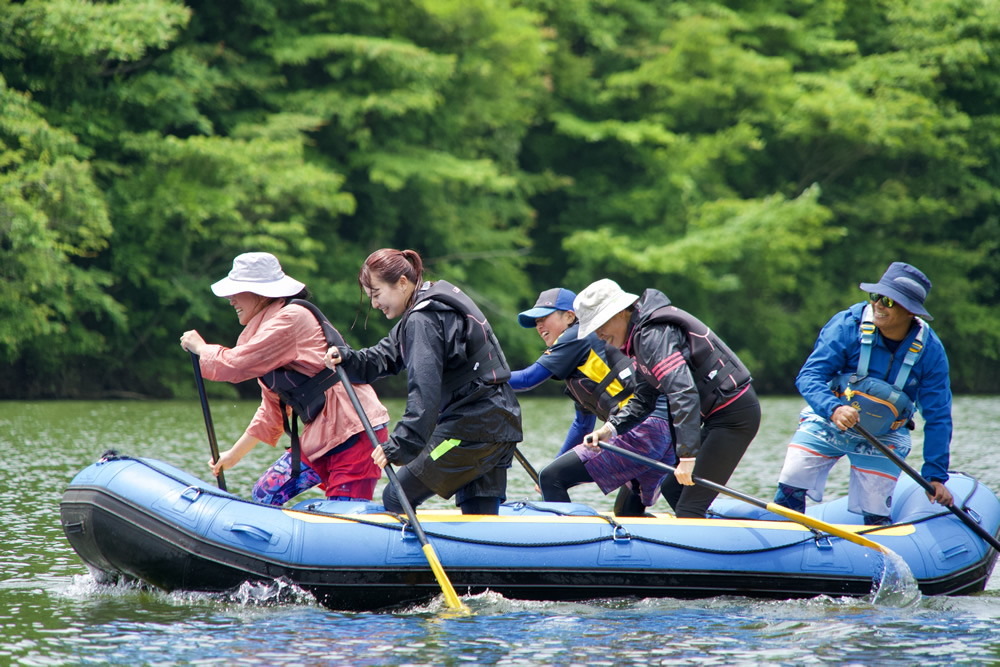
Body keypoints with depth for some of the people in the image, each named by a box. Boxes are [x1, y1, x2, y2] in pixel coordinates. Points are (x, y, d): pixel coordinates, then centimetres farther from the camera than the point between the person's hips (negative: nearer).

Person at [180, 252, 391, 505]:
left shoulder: (292, 318, -12)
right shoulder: (270, 325, 19)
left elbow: (234, 365, -16)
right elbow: (272, 409, 25)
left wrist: (200, 348, 4)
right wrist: (234, 455, 26)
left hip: (353, 432, -10)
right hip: (320, 435, 10)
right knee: (265, 493, 10)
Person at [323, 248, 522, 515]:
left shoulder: (424, 319, -16)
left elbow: (424, 390, -27)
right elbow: (385, 357, 14)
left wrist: (400, 445, -32)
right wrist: (346, 358, -4)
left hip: (471, 430, -10)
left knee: (395, 501, -4)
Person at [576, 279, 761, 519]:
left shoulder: (653, 335, -19)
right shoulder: (642, 332, 14)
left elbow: (684, 392, -29)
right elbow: (643, 400, 19)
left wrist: (688, 455, -32)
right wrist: (611, 428, 4)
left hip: (733, 415, -11)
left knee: (689, 508, -12)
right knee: (673, 490, 15)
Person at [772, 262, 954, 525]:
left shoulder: (930, 351, -16)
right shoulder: (847, 325, -21)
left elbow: (938, 417, -10)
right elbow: (809, 376, -24)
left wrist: (936, 476, -14)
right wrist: (833, 409, -45)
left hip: (882, 440, 1)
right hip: (827, 422, -1)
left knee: (876, 517, -2)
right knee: (790, 488, -12)